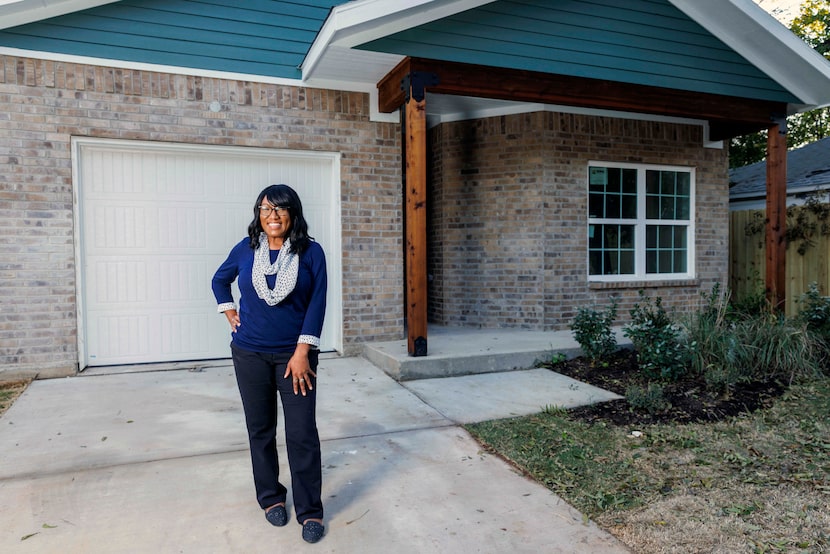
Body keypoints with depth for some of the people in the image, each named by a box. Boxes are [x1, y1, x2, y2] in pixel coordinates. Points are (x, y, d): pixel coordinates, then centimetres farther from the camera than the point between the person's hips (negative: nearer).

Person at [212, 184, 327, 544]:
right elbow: (219, 281, 19)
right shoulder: (245, 249, 0)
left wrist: (302, 352, -14)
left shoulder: (311, 252, -8)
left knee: (302, 435, -1)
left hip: (294, 354, -2)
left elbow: (317, 304, -10)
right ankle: (270, 498, 32)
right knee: (260, 430, 13)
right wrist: (230, 314, 6)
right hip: (250, 354, 3)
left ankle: (310, 511, 14)